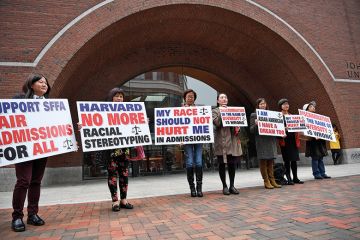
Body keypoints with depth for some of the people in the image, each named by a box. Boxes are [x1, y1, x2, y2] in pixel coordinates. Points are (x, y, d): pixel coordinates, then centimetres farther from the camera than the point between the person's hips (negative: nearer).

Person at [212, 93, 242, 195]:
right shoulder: (215, 111, 5)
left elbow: (237, 122, 19)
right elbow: (217, 123, -12)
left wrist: (238, 128, -1)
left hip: (232, 140, 4)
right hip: (221, 140, -4)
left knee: (232, 164, 6)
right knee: (222, 164, 1)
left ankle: (232, 186, 15)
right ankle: (224, 186, 10)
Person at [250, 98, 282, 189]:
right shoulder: (254, 115, 2)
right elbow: (251, 130, -3)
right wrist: (256, 124, -22)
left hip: (271, 140, 5)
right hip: (261, 141, -5)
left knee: (270, 161, 9)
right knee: (263, 161, -1)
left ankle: (272, 180, 16)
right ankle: (266, 181, 6)